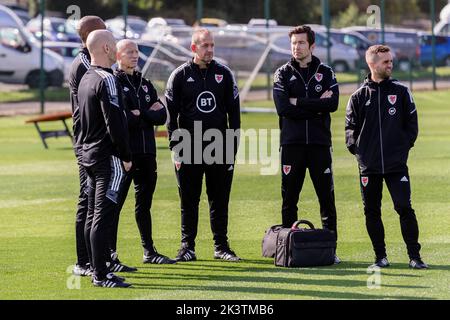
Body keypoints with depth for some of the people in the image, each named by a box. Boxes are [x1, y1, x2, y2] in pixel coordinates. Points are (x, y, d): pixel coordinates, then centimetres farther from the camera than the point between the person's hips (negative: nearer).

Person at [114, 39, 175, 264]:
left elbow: (162, 117, 7)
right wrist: (148, 114, -6)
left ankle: (149, 251, 20)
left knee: (145, 203, 13)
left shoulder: (145, 84, 17)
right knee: (116, 202, -5)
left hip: (147, 153, 7)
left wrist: (138, 114, -8)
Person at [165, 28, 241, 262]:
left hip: (219, 147, 2)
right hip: (189, 149, -2)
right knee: (189, 201, 4)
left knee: (220, 199, 5)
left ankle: (221, 246, 11)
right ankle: (187, 247, 10)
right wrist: (176, 150, -6)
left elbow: (234, 112, 9)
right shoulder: (180, 75, 2)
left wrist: (233, 147, 2)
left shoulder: (224, 74, 7)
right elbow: (171, 115, 1)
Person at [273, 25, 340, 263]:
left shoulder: (326, 73, 9)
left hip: (319, 144, 0)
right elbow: (283, 108, -10)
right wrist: (316, 105, -10)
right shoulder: (283, 74, 7)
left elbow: (332, 104, -9)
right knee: (289, 197, 3)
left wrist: (298, 103, -10)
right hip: (292, 144, 0)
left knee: (326, 197, 0)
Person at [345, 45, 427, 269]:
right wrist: (356, 149, -1)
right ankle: (380, 257, 14)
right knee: (371, 211, 4)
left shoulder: (401, 92, 5)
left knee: (404, 208, -8)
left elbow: (412, 124, 10)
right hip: (369, 165, 1)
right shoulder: (359, 97, 5)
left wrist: (405, 146, 3)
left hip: (396, 164, -1)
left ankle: (414, 256, -3)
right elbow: (350, 128, 9)